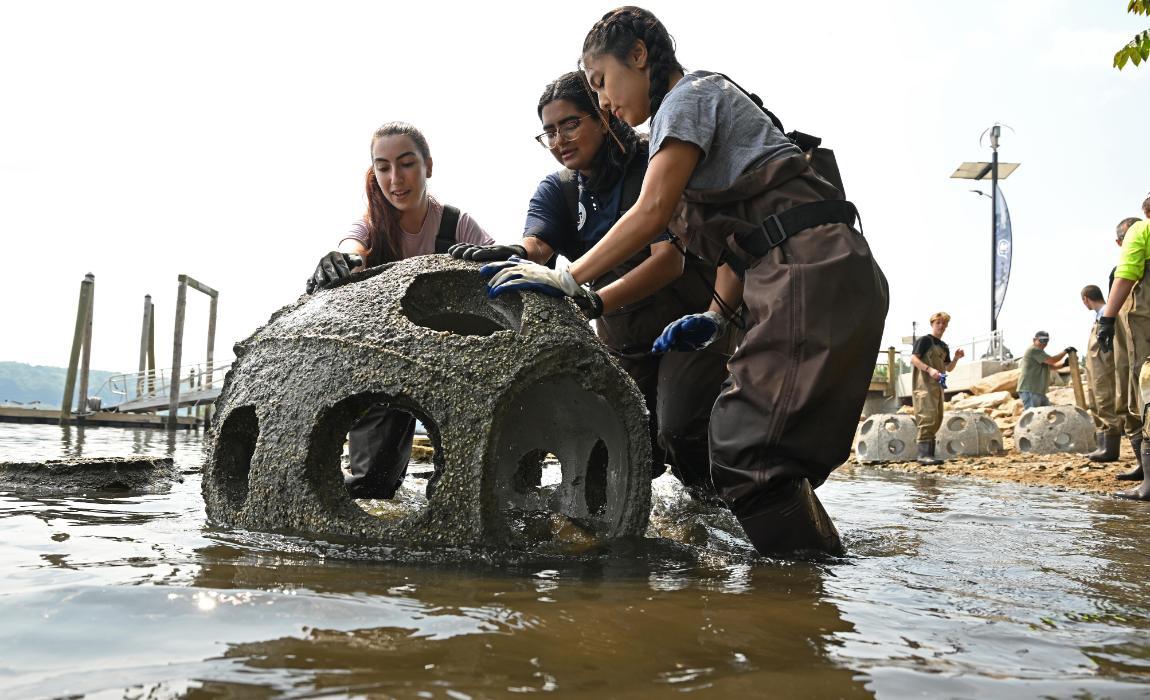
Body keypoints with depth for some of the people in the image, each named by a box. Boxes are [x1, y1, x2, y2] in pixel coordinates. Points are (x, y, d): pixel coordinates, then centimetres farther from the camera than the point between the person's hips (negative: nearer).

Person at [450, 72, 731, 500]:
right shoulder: (557, 189, -1)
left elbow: (669, 259, -31)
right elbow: (534, 245, -22)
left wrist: (594, 301, -46)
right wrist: (506, 255, -48)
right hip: (623, 339, 5)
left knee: (681, 431, -23)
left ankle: (715, 483, 11)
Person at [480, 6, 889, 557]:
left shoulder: (689, 94, 0)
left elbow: (652, 211, -12)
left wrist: (569, 280, -8)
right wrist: (716, 317, 14)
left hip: (814, 272, -10)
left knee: (748, 455, -15)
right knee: (736, 445, 7)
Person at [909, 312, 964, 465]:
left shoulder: (944, 346, 20)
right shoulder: (924, 340, -3)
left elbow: (948, 368, 23)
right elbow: (913, 359, -13)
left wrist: (956, 358, 4)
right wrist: (929, 369, -25)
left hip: (937, 385, 9)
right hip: (924, 384, -9)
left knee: (937, 419, 8)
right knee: (927, 418, -16)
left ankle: (929, 453, 13)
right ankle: (923, 454, -18)